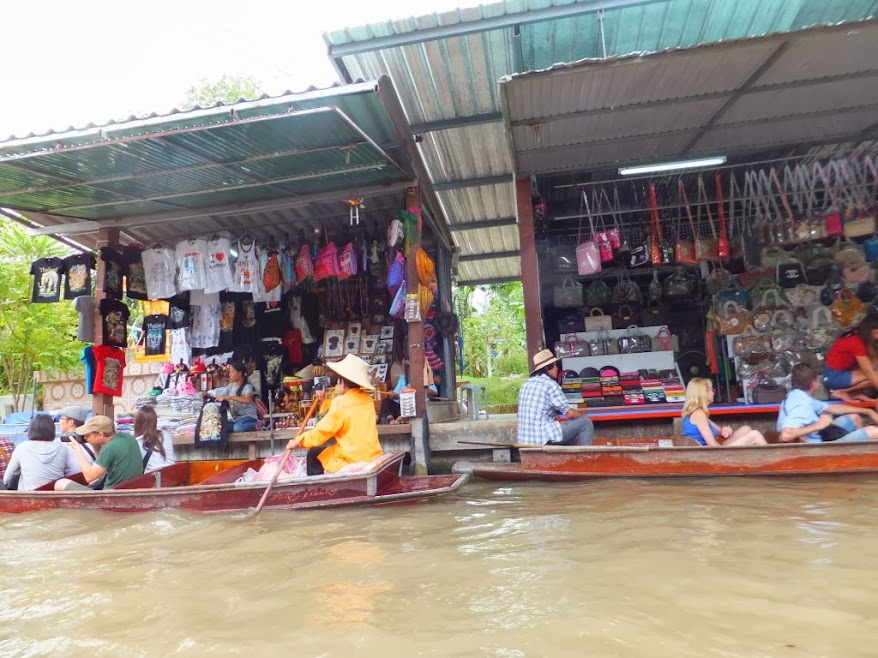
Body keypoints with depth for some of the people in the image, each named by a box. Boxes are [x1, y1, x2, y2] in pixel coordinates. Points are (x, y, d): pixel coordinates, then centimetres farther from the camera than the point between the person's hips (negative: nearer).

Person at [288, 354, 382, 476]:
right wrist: (324, 402, 25)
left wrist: (298, 441, 2)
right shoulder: (367, 398, 6)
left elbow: (322, 431, -9)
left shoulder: (340, 402, -13)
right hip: (372, 454, 7)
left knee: (313, 454, 14)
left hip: (351, 457, -7)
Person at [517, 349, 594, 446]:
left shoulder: (526, 384, 14)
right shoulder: (550, 384, -10)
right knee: (586, 423, 2)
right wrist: (583, 415, 13)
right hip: (543, 438, -9)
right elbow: (570, 413, -9)